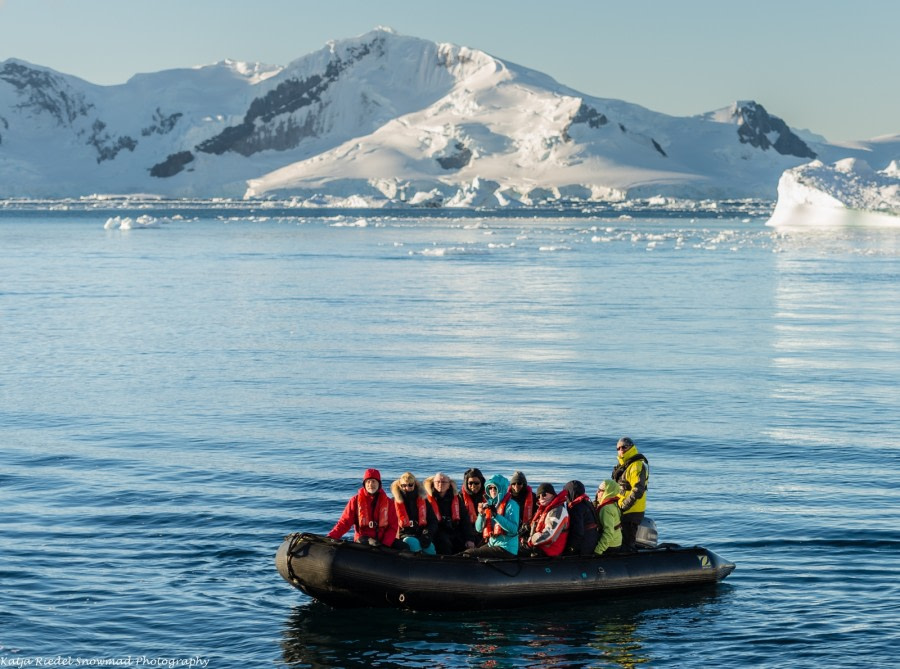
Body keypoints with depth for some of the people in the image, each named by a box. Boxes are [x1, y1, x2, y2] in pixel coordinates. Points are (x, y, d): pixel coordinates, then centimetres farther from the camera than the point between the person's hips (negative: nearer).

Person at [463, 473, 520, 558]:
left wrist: (496, 515, -25)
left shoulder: (511, 505, -8)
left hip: (506, 548, -7)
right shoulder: (488, 504, 13)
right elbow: (479, 529, 10)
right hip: (491, 544, 7)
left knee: (469, 554, -18)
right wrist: (481, 514, -9)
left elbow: (514, 529, -20)